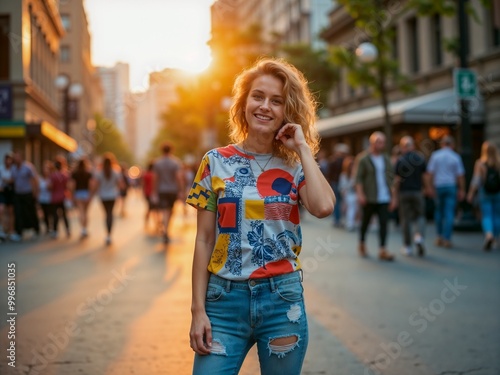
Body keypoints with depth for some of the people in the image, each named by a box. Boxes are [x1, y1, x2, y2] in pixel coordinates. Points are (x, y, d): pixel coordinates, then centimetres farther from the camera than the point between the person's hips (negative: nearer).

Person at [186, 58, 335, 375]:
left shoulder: (295, 166, 3)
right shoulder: (216, 162, 2)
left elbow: (324, 207, -19)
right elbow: (204, 240, 1)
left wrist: (303, 148, -9)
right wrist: (198, 308, -3)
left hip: (282, 298, 1)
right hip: (225, 298, 0)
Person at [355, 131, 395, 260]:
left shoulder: (386, 159, 11)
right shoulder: (364, 159, -2)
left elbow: (390, 179, 14)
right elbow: (358, 178, -7)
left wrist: (392, 197, 10)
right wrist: (360, 194, -18)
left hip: (384, 198, 3)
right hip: (369, 198, -3)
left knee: (383, 223, -7)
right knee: (365, 222, 10)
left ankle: (382, 250, -9)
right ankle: (362, 245, 32)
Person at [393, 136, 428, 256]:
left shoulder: (400, 160, -6)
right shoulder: (420, 158, 0)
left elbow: (397, 180, -6)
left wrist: (395, 195, 1)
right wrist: (424, 189, 14)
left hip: (404, 192, -1)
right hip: (417, 192, 1)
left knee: (405, 219, 5)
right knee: (420, 216, 13)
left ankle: (407, 246, 10)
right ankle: (419, 236, -13)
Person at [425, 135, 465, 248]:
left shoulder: (435, 155, -1)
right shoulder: (456, 157, -1)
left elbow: (430, 173, -5)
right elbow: (460, 175, -2)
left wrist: (429, 187, -4)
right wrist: (462, 190, 4)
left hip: (438, 187, 1)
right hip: (451, 187, -1)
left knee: (438, 212, 15)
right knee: (449, 213, -1)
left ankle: (440, 237, 18)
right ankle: (447, 239, -5)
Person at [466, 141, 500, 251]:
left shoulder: (480, 163, -6)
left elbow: (476, 179, -11)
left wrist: (471, 193, -7)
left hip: (485, 193, -2)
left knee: (486, 216, 0)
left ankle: (489, 235, -25)